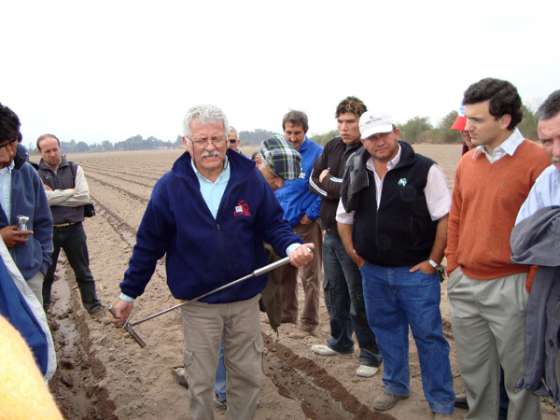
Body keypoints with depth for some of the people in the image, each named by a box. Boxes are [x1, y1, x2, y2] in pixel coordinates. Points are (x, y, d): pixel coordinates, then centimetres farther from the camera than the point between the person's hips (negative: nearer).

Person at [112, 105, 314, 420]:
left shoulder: (251, 178, -8)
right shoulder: (170, 187, -8)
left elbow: (273, 224, -2)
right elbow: (149, 244, -1)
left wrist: (292, 246, -24)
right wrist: (129, 293, 4)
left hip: (246, 300, 1)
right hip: (199, 305, -1)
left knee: (250, 376, 16)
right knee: (201, 382, 14)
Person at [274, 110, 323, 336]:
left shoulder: (317, 153, -12)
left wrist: (311, 214, -13)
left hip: (306, 224, -6)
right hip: (283, 221, 6)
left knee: (309, 275, 1)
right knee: (284, 271, 17)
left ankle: (309, 323, 13)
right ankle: (286, 313, 34)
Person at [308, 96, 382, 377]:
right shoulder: (333, 147, 7)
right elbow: (314, 180, 5)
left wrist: (328, 181, -9)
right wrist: (338, 188, -12)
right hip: (331, 233, 7)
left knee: (359, 297, 3)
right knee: (333, 291, 20)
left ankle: (370, 353, 20)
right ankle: (340, 341, 39)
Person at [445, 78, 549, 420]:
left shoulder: (536, 161, -11)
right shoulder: (467, 162, 8)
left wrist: (531, 286, -11)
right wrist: (453, 267, 11)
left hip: (510, 288, -6)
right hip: (464, 287, 6)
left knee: (519, 376, 10)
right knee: (474, 373, 18)